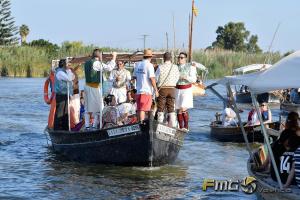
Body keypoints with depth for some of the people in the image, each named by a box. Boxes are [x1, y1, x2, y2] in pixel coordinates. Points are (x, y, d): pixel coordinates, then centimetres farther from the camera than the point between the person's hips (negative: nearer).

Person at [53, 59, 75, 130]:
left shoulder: (64, 72, 17)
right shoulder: (60, 72, -14)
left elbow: (72, 77, 18)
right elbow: (69, 78, -22)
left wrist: (69, 71, 7)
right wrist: (68, 70, -10)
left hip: (66, 95, 10)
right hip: (61, 95, -10)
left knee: (65, 112, 13)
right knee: (60, 112, -8)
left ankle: (65, 127, 20)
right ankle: (57, 128, -6)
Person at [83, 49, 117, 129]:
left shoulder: (87, 63, 10)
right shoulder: (97, 63, -14)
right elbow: (109, 68, -14)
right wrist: (114, 57, -3)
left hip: (87, 86, 8)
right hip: (94, 87, -8)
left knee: (87, 107, 11)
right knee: (98, 107, 0)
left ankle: (87, 126, 12)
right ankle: (95, 126, -2)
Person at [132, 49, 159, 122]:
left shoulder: (138, 64, 11)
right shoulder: (149, 65, -10)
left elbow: (134, 77, 18)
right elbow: (152, 78, -15)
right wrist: (156, 90, -11)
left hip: (138, 90, 7)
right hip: (147, 91, -7)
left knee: (139, 109, 13)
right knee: (143, 109, -8)